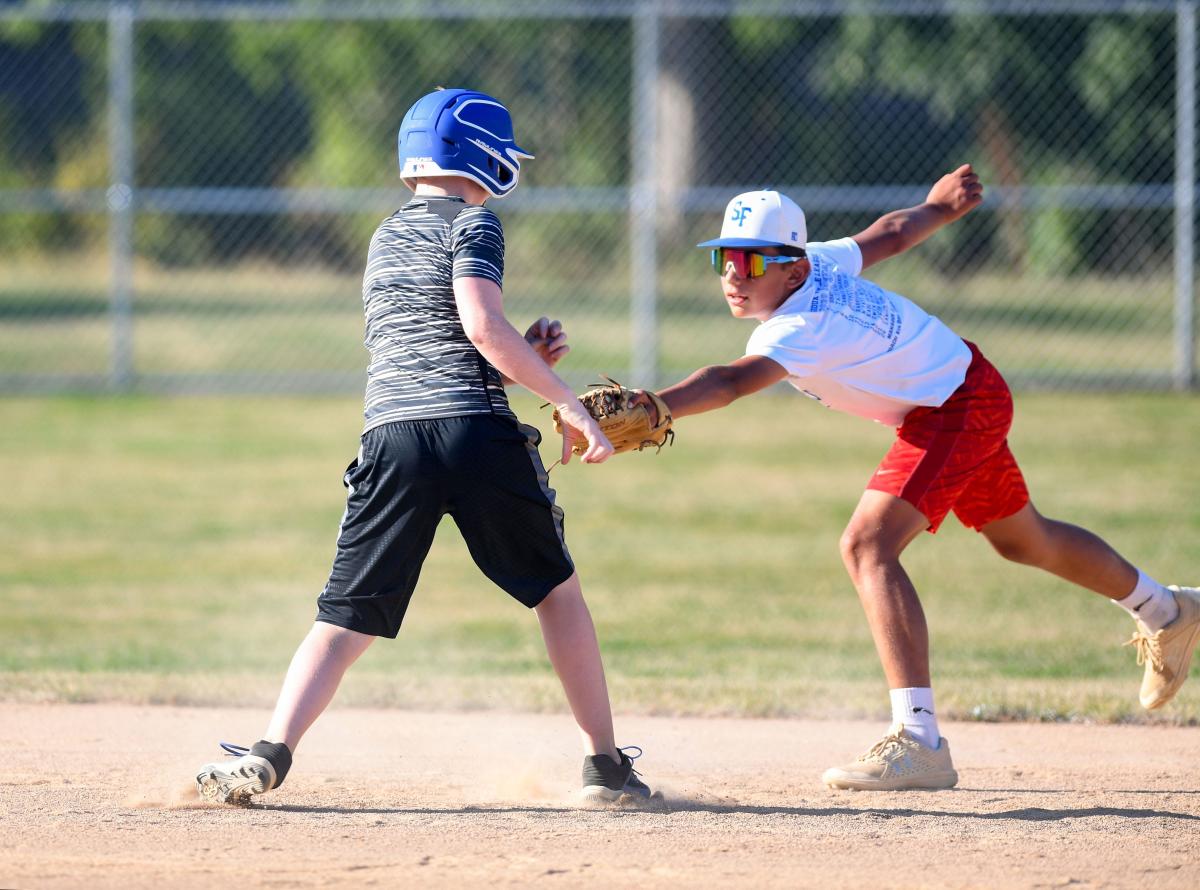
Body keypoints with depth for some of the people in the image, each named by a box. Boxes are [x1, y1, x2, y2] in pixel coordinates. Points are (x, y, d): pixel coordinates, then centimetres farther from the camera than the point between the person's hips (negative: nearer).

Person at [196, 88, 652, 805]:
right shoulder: (472, 223, 3)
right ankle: (606, 764, 15)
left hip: (391, 439, 4)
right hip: (476, 429, -4)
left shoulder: (386, 239, 24)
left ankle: (271, 755, -17)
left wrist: (525, 359, 17)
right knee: (557, 588, 14)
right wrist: (565, 400, -10)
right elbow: (483, 326, -12)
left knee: (347, 617, 2)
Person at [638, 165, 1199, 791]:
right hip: (968, 393, 11)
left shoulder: (801, 327, -33)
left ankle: (918, 740, -33)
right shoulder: (819, 262, -9)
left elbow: (733, 382, -51)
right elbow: (890, 235, 9)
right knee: (1022, 539, 30)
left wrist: (651, 408, -66)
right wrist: (938, 207, 28)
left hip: (958, 405, -11)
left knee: (868, 546, -25)